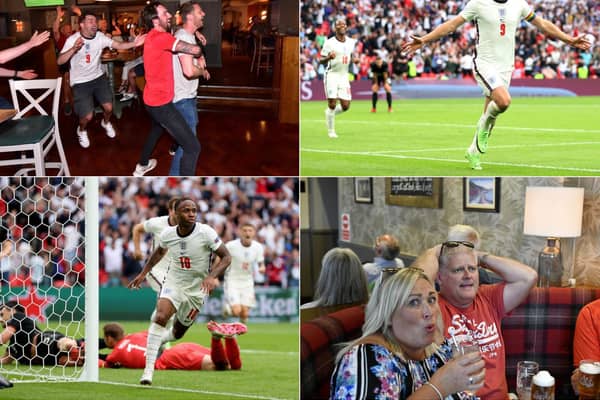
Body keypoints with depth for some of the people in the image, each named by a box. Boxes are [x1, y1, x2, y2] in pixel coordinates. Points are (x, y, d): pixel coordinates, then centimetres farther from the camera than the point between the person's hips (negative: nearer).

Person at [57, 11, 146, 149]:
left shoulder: (99, 37, -10)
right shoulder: (73, 40, -20)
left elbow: (118, 45, -17)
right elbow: (60, 61, -27)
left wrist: (134, 44, -35)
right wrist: (74, 49, -43)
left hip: (98, 77, 4)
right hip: (80, 82, -4)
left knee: (108, 108, 2)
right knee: (88, 116, -8)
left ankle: (106, 123, 40)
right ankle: (81, 130, 29)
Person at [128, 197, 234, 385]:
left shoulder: (206, 233, -18)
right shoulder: (167, 234, -8)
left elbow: (226, 257, -13)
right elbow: (159, 251, 16)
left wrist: (211, 277, -28)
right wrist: (143, 274, 18)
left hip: (196, 288, 0)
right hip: (173, 283, 0)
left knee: (177, 333, 9)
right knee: (160, 317, -24)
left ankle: (159, 339, 48)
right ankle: (148, 370, -21)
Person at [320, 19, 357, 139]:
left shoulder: (351, 42, 6)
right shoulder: (329, 43, -8)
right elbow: (321, 61, -6)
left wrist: (354, 59, -1)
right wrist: (329, 57, -28)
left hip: (344, 76, 5)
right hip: (332, 75, -5)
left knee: (345, 106, -1)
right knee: (332, 104, -9)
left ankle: (329, 113, 29)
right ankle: (331, 131, 5)